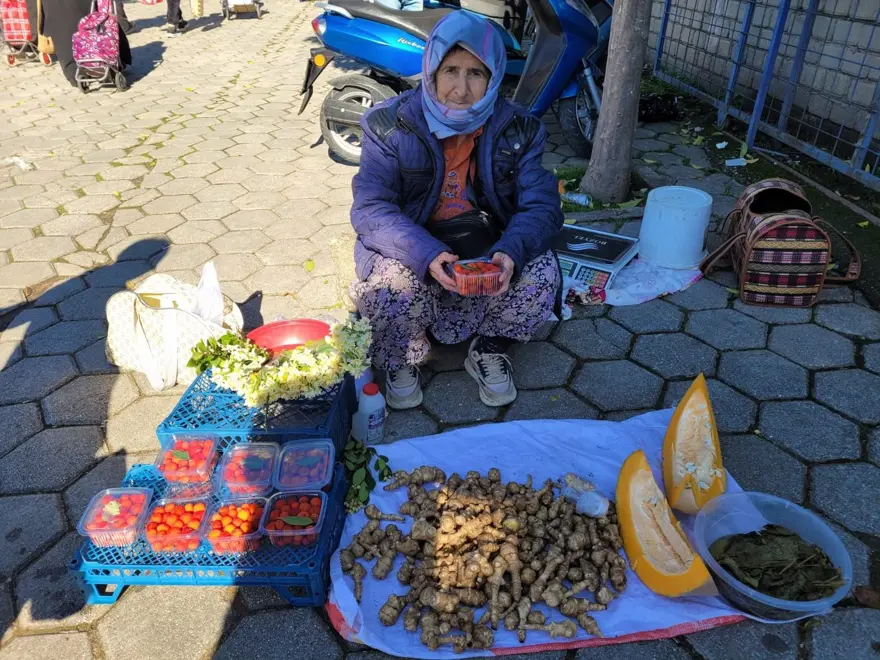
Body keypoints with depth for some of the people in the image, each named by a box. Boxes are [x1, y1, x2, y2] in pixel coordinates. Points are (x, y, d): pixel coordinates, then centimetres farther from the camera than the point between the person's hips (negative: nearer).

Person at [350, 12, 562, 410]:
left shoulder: (517, 130, -5)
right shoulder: (391, 126, -11)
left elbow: (542, 206, -10)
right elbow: (370, 209, -19)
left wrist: (511, 251, -34)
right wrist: (426, 254, -38)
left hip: (490, 255, 2)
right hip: (413, 254, -2)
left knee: (541, 272, -26)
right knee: (396, 284, -34)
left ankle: (489, 350, 3)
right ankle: (401, 360, 1)